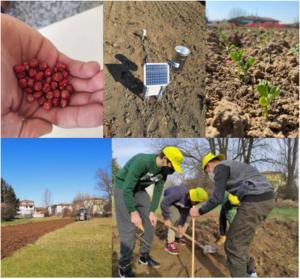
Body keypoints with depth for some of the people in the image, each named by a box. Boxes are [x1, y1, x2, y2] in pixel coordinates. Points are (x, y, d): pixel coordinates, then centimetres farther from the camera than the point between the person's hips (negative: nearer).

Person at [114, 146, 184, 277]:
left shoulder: (164, 170, -10)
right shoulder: (141, 162, -34)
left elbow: (158, 191, 1)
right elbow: (127, 189, -30)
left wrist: (152, 211, -8)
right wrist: (133, 212, -26)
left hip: (140, 190, 7)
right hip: (123, 189, -7)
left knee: (150, 223, 6)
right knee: (128, 228, -11)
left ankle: (144, 256, 24)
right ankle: (124, 267, 1)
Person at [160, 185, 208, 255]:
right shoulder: (178, 193, -44)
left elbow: (185, 213, -19)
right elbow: (163, 203, -38)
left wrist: (181, 225, -26)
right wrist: (166, 218, -34)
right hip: (168, 201, -6)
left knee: (187, 218, 0)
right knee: (175, 218, -23)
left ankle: (178, 237, 22)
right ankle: (169, 244, -19)